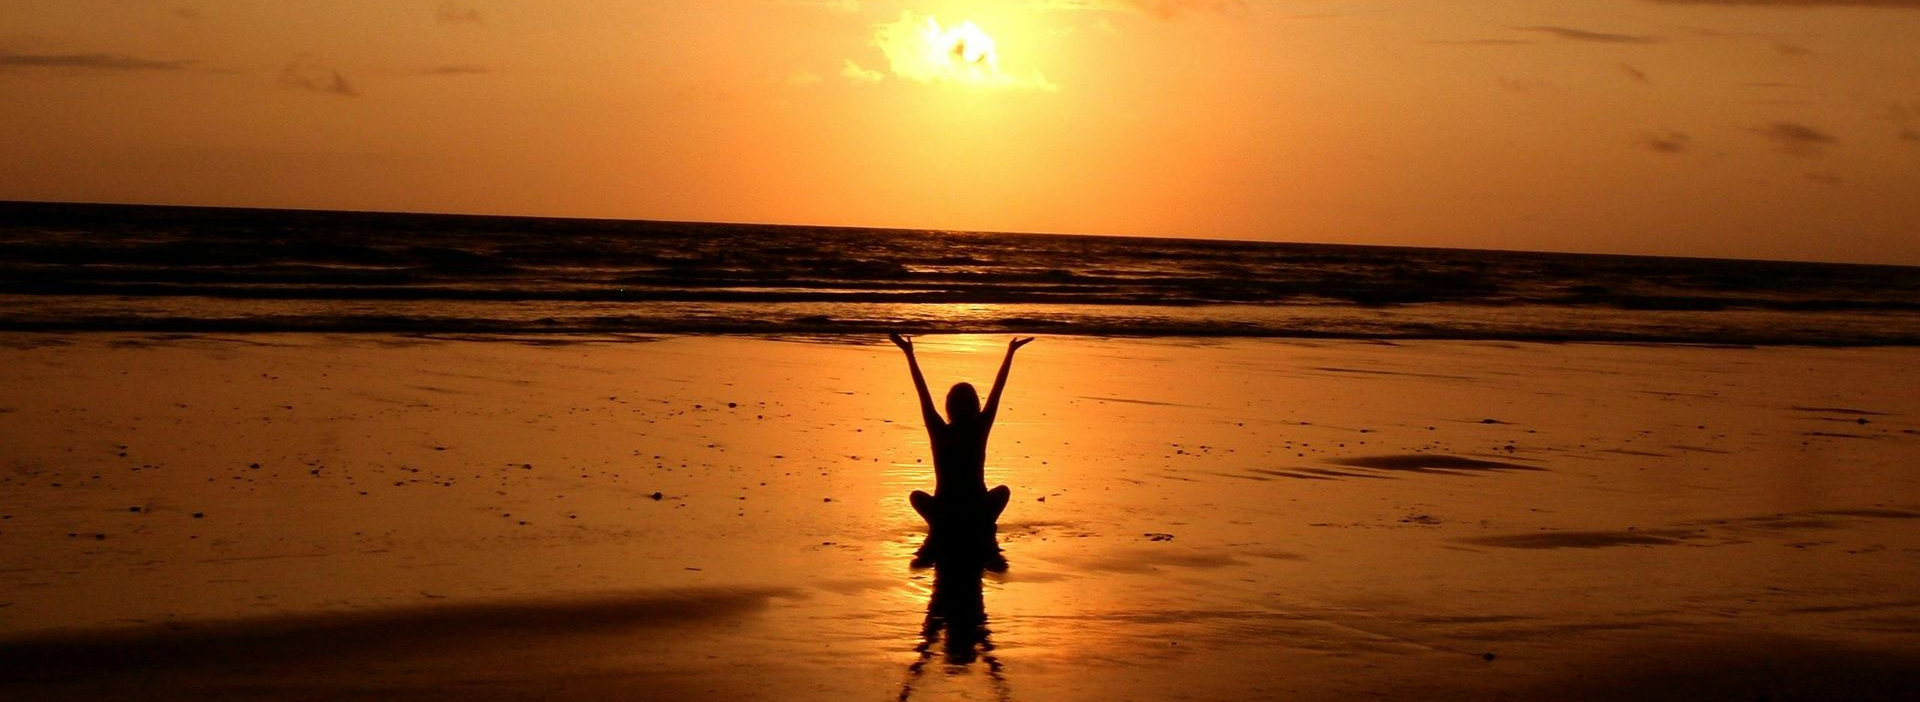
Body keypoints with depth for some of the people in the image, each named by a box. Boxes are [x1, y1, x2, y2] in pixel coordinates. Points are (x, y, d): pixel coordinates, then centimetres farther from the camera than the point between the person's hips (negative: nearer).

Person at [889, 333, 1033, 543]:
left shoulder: (940, 432, -7)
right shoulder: (979, 430, -6)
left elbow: (922, 391, -1)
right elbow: (997, 389, 1)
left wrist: (909, 354, 6)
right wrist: (1010, 352, 8)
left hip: (944, 513, -1)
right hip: (978, 513, 1)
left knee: (916, 496, 31)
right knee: (1003, 491, 32)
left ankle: (936, 527, 7)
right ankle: (985, 527, 10)